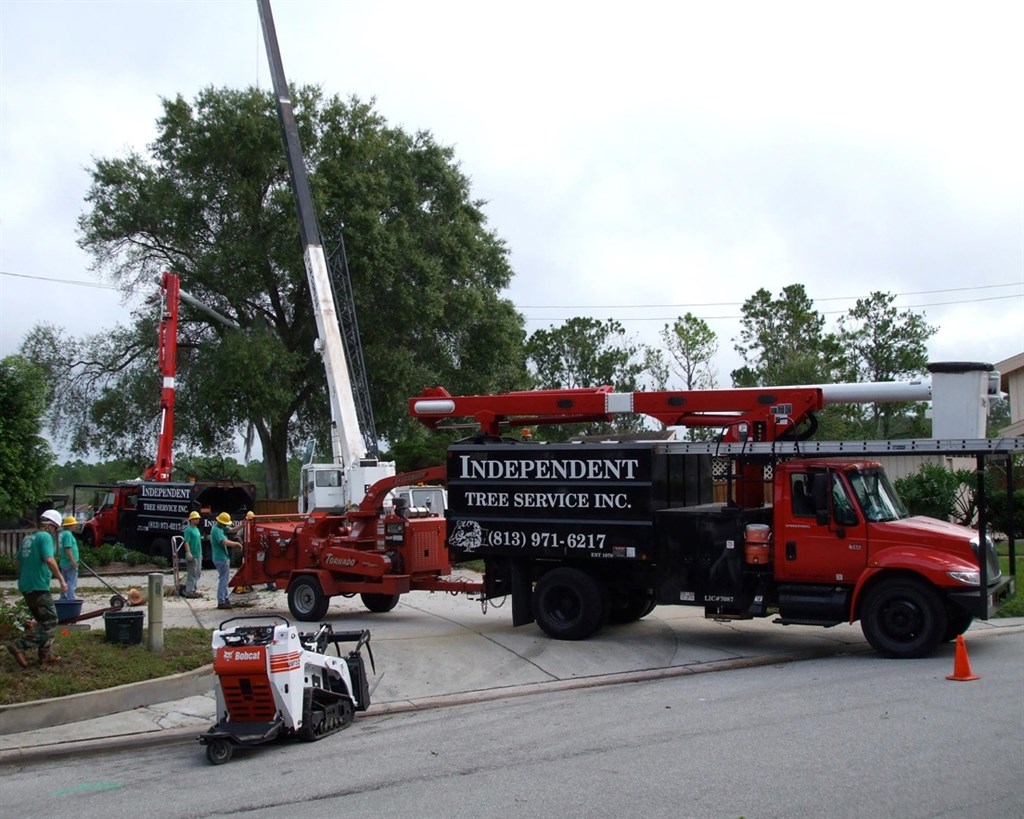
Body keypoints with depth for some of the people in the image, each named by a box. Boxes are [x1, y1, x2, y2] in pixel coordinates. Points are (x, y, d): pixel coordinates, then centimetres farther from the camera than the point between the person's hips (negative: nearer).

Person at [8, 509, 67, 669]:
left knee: (43, 621, 16)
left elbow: (19, 561, 23)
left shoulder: (27, 539, 15)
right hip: (39, 587, -9)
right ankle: (19, 646, -13)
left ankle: (46, 655, 16)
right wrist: (62, 580, -19)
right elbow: (49, 560, -22)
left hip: (26, 586, 9)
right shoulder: (45, 537, -9)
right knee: (50, 622, -5)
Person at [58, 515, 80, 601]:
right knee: (71, 584, -6)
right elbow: (68, 549, -23)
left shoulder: (62, 533, 13)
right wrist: (73, 562, -22)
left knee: (65, 583, 16)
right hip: (70, 563, -10)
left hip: (63, 563, 10)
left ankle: (63, 600, 21)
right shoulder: (68, 534, -17)